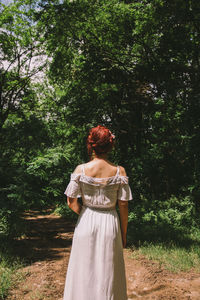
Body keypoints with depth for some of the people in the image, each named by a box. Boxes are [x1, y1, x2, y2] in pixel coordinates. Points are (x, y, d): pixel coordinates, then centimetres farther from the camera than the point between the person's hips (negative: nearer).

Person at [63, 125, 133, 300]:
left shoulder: (81, 170, -10)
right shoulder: (119, 172, -9)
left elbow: (71, 202, -7)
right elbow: (123, 206, -5)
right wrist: (124, 234, 6)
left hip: (86, 223, 0)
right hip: (110, 223, 0)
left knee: (84, 271, 15)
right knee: (108, 273, 14)